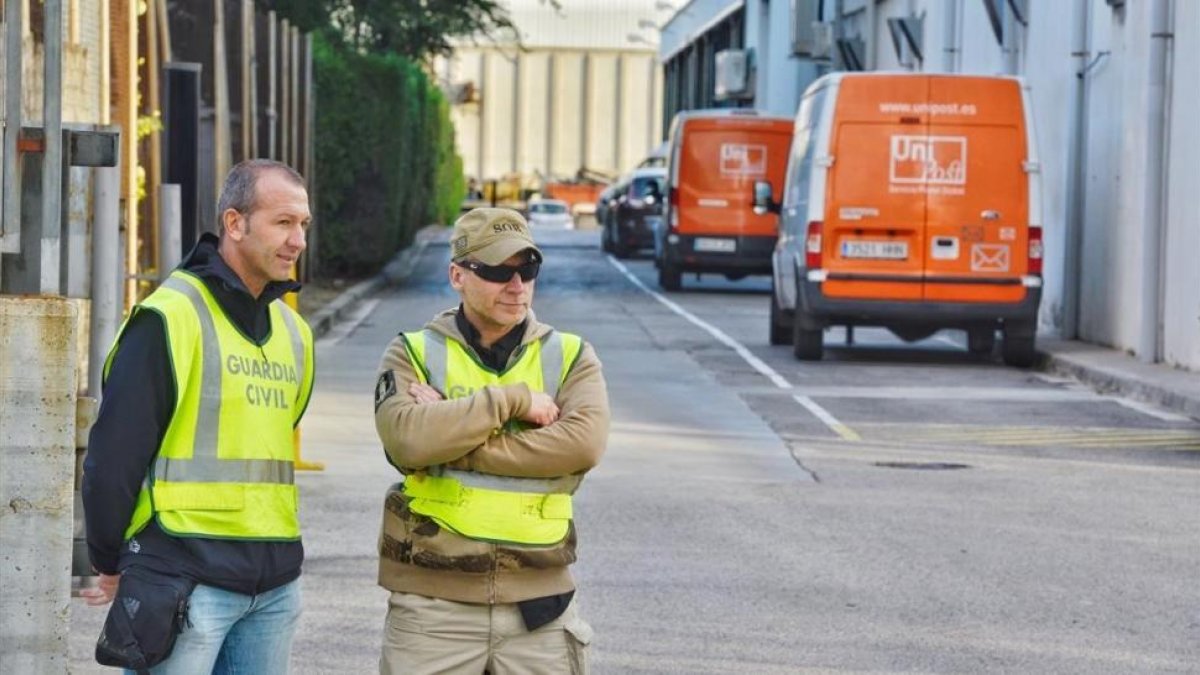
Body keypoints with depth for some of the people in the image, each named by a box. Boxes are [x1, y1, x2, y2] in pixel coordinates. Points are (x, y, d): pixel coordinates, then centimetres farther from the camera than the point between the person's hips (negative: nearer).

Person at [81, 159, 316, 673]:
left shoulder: (292, 331, 15)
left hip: (274, 584, 7)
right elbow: (112, 453, -8)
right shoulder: (170, 317, -10)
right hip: (186, 577, -7)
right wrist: (110, 564, 0)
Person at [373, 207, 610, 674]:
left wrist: (450, 442, -14)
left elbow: (583, 443, -14)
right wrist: (512, 400, -12)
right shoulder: (414, 354, 4)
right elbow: (407, 438, -17)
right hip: (433, 602, -1)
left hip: (538, 604, 1)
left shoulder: (570, 357, 7)